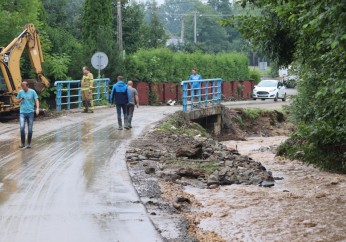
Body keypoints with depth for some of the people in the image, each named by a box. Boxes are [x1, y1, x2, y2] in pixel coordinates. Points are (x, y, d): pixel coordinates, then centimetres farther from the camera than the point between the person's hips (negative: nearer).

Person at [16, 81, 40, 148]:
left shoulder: (32, 92, -2)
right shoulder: (20, 92, 4)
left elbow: (36, 100, -3)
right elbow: (17, 101, 13)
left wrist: (37, 108, -19)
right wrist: (21, 99, -10)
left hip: (30, 112, -1)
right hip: (22, 112, 1)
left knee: (30, 129, 2)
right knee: (22, 127, -13)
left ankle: (29, 143, 15)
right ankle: (22, 143, 1)